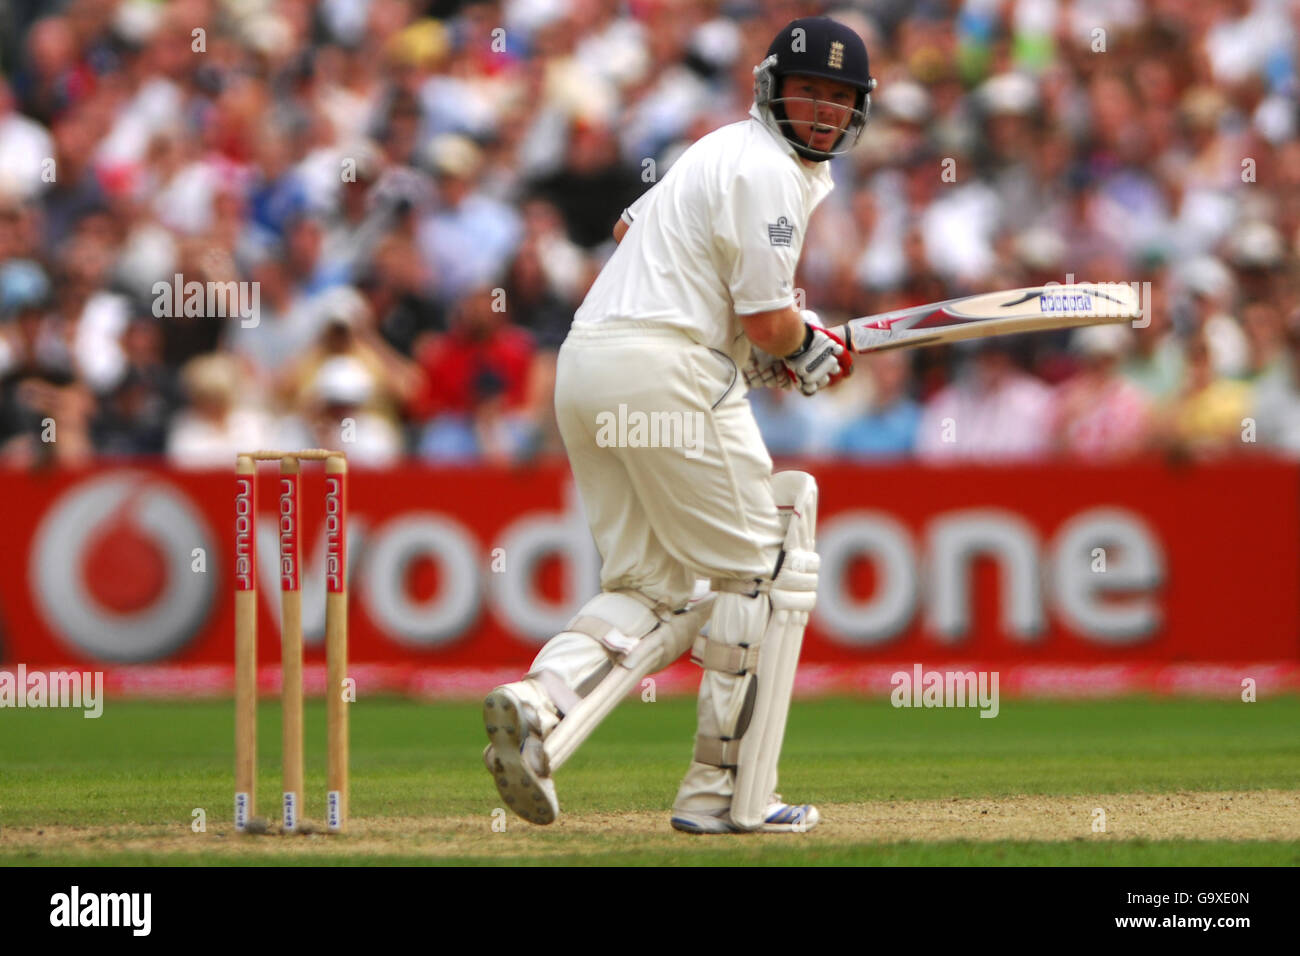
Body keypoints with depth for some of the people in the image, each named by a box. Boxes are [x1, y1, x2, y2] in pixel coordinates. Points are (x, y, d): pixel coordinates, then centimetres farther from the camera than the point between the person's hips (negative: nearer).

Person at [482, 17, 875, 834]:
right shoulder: (769, 173, -9)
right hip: (666, 370, -9)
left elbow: (632, 227, 38)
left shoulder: (721, 153, 22)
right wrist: (811, 349, 9)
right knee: (764, 568, 0)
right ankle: (727, 792, -2)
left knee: (658, 587, 10)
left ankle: (541, 702, -17)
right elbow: (772, 323, -15)